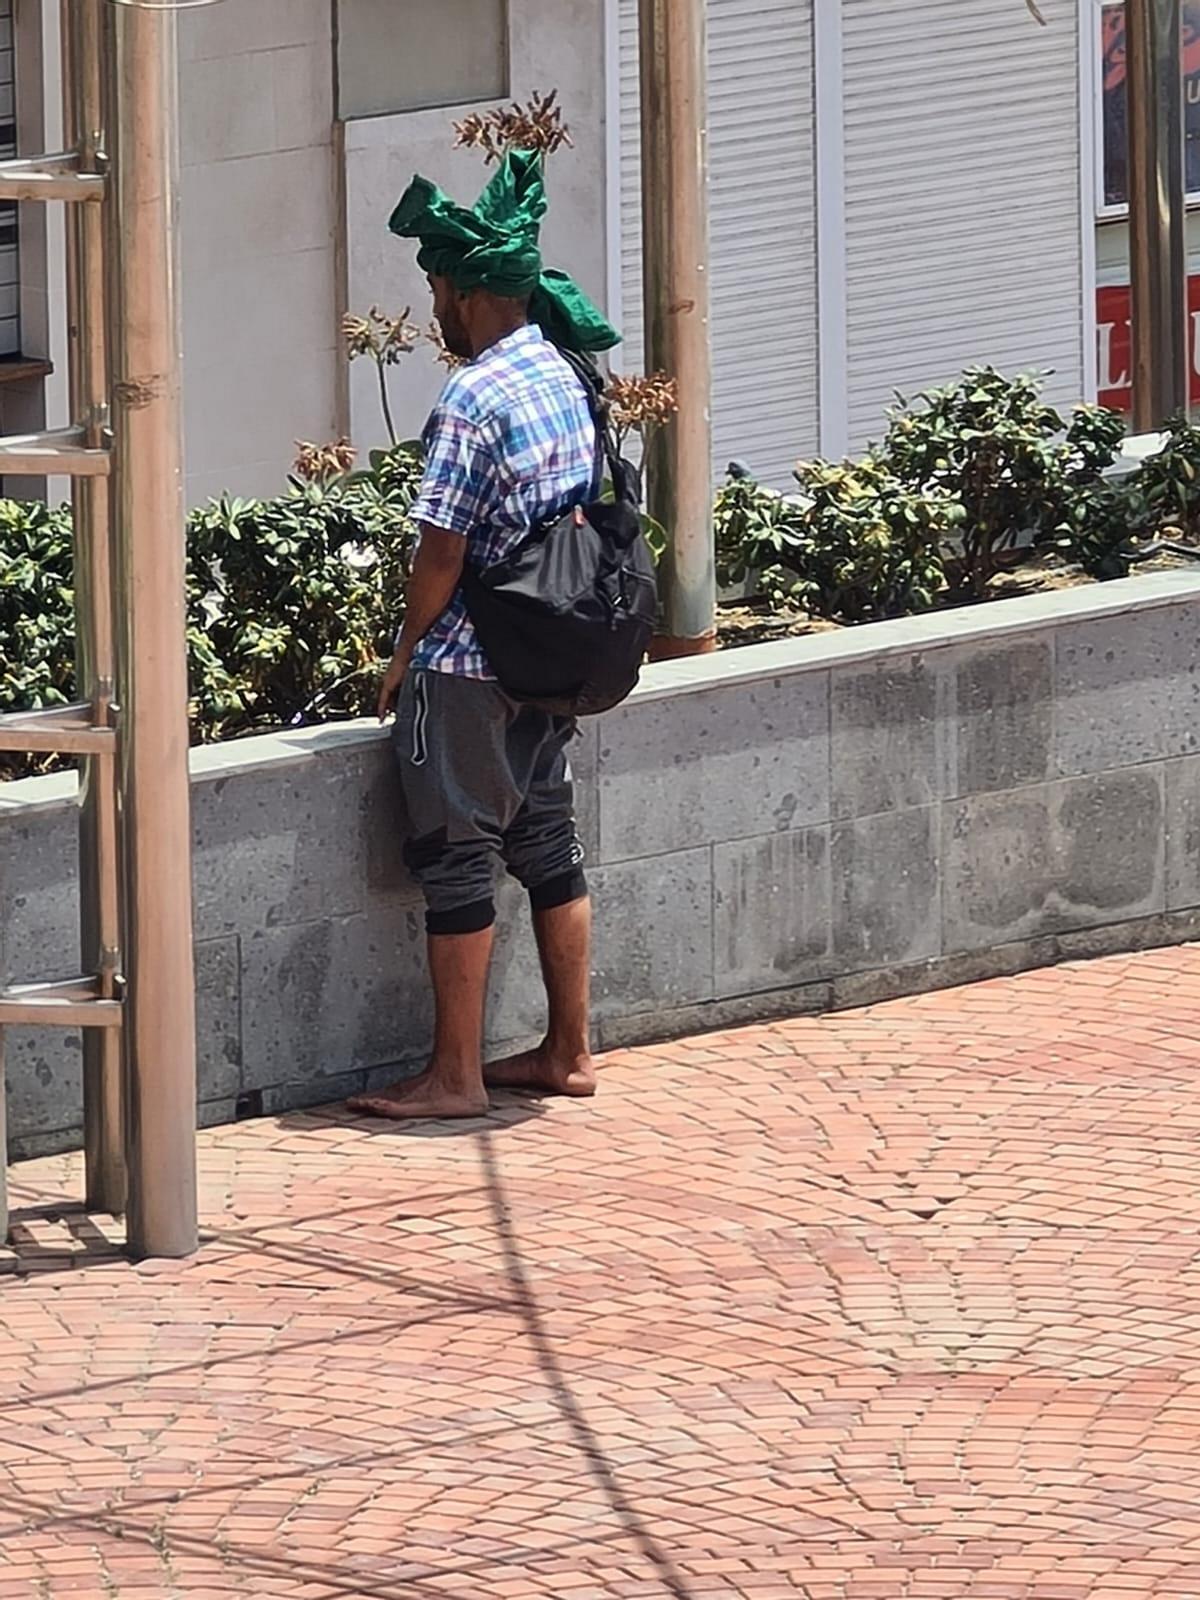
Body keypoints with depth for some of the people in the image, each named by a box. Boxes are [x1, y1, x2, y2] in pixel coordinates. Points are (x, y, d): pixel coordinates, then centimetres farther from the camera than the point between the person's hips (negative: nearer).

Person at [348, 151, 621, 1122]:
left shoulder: (475, 399, -20)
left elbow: (443, 549, -18)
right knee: (550, 848, 15)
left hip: (467, 675, -8)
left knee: (458, 866, -1)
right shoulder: (567, 379, 6)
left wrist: (405, 656, -5)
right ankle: (568, 1052, 21)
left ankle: (454, 1077, 3)